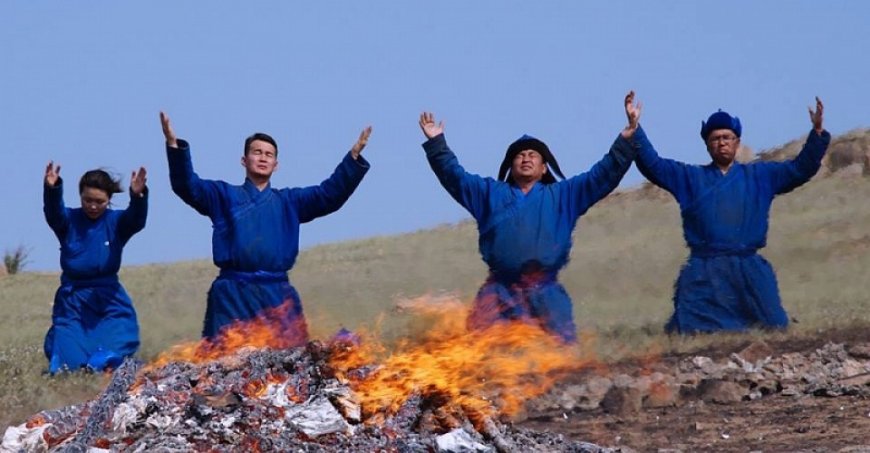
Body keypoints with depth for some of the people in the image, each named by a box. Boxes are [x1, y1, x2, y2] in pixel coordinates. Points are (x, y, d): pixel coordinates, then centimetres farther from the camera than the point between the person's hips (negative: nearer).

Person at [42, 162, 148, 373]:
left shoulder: (116, 222, 0)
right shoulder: (69, 220, -2)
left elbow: (136, 219, -21)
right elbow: (53, 213, -23)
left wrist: (138, 196, -44)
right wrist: (52, 189, -46)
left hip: (110, 301, 0)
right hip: (72, 302, 0)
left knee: (110, 358, -8)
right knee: (68, 361, -7)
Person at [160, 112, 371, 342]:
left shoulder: (289, 201, 19)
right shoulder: (224, 195, 13)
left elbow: (331, 193, 12)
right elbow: (187, 186, 0)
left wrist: (354, 156, 0)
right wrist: (174, 146, -15)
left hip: (277, 295, 2)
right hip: (231, 295, -2)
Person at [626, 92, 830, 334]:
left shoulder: (760, 176, 15)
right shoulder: (690, 177, 13)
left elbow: (801, 169, 12)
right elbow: (652, 164, 5)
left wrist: (817, 132, -1)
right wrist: (635, 128, -6)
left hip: (750, 273, 1)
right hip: (703, 276, 0)